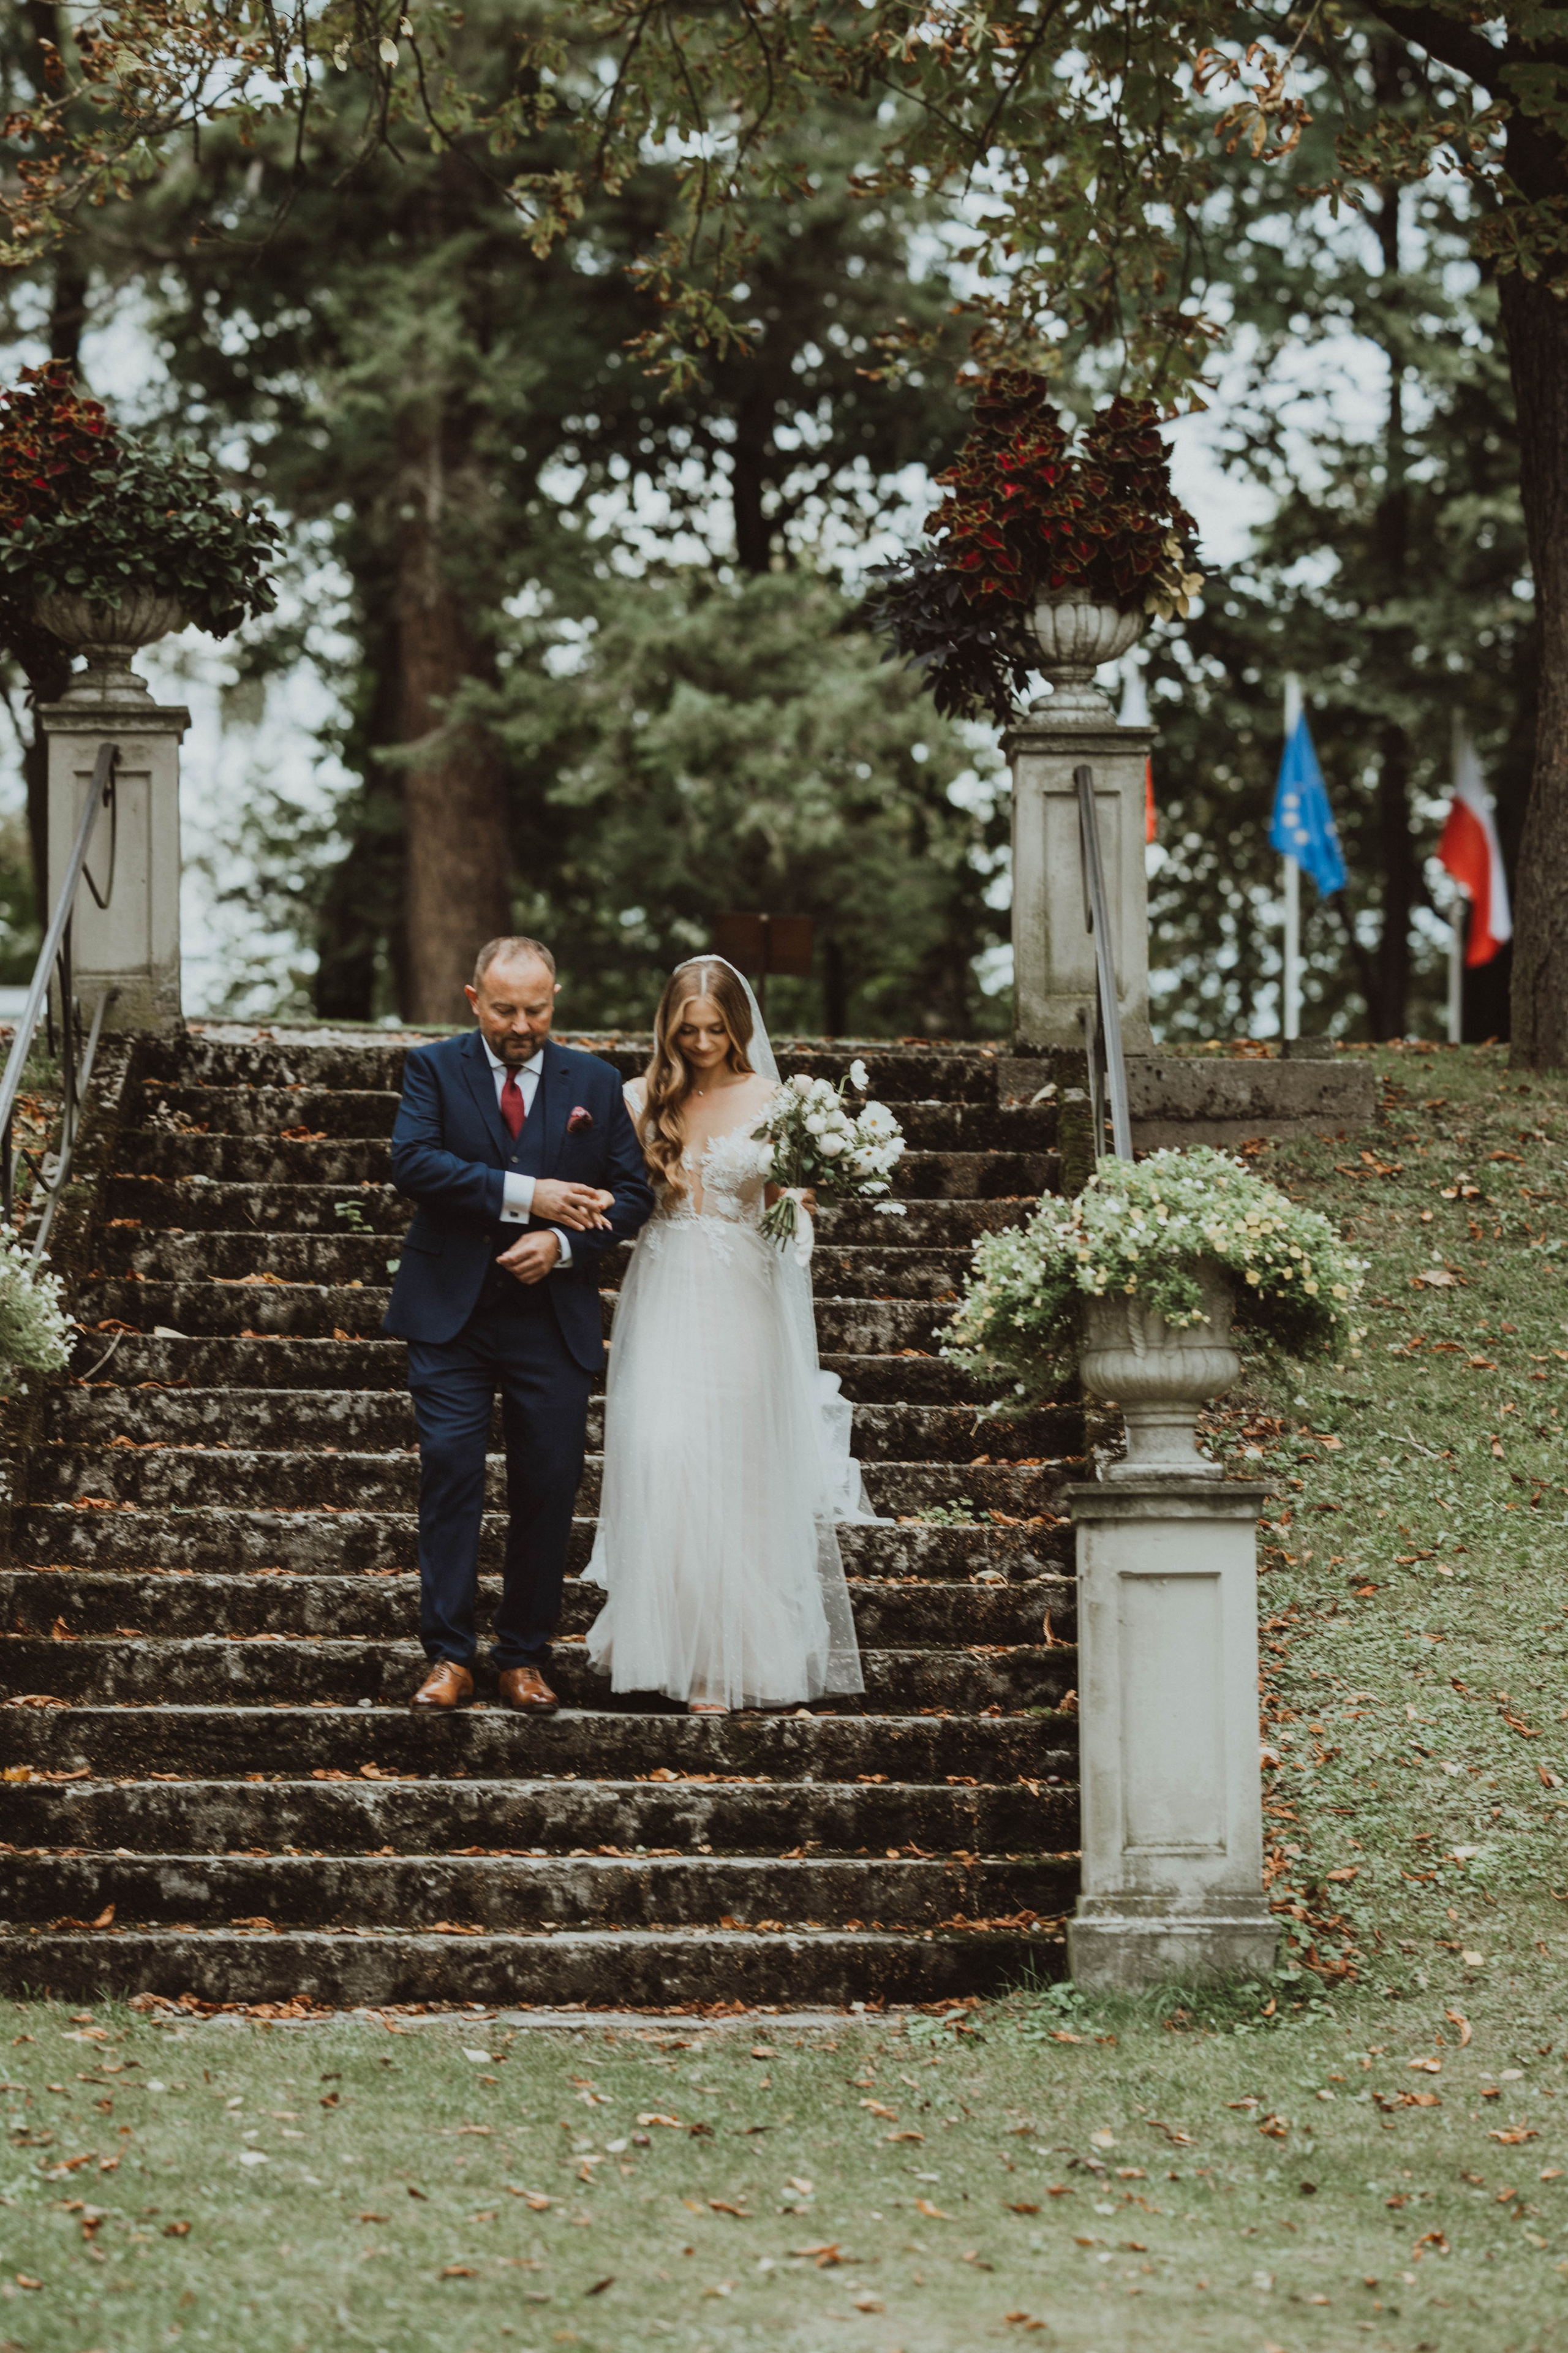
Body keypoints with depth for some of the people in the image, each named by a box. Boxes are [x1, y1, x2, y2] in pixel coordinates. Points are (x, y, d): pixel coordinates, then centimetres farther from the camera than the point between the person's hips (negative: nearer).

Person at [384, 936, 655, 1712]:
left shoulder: (596, 1084, 8)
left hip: (553, 1320, 2)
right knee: (449, 1475, -6)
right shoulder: (433, 1068, 2)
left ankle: (525, 1659, 13)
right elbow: (413, 1161, -15)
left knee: (548, 1489, 3)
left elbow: (633, 1193, 6)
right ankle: (450, 1657, -2)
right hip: (451, 1314, -2)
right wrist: (526, 1195, -20)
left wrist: (562, 1243, -12)